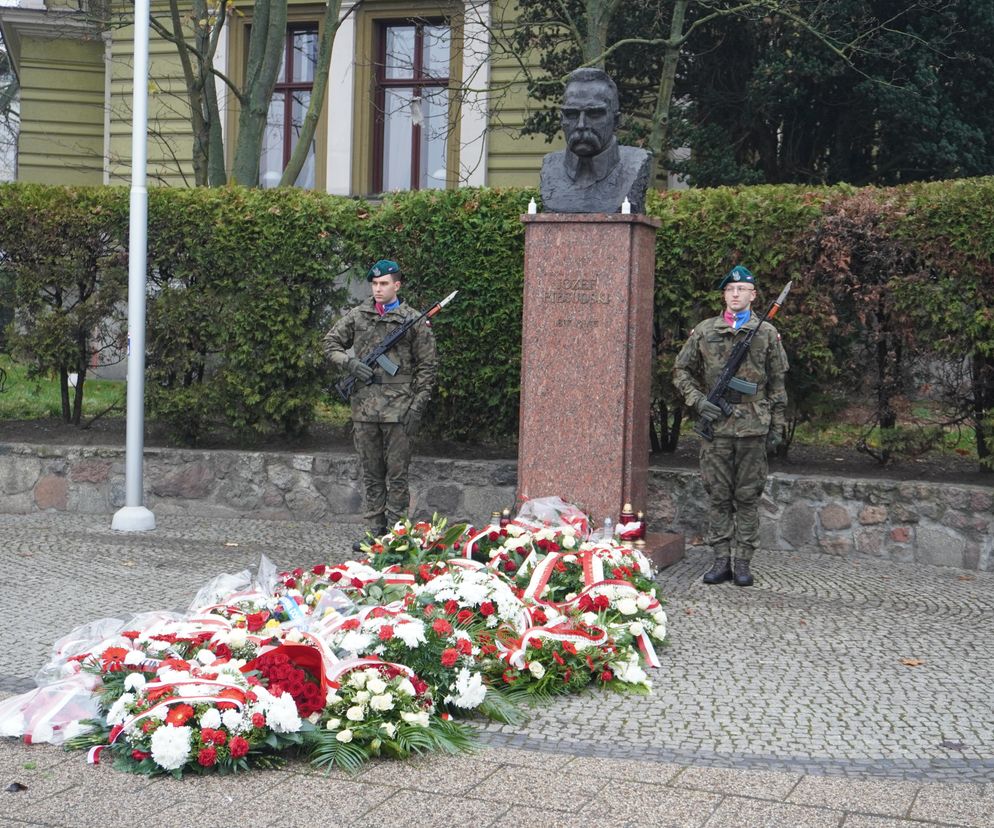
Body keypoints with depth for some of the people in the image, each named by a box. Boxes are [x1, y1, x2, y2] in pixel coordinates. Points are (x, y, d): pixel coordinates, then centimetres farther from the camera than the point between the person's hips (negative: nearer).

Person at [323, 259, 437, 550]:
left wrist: (417, 406, -5)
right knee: (371, 474, 10)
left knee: (397, 474, 0)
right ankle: (373, 531, 18)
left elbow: (427, 365, 1)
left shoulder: (413, 320, 1)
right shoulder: (357, 316, 9)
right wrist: (349, 363, -4)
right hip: (364, 405, 3)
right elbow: (330, 343, 16)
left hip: (398, 406, -3)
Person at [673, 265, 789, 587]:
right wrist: (697, 400, -3)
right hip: (715, 425, 1)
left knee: (748, 497, 4)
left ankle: (743, 562, 10)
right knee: (718, 495, 5)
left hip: (753, 427, -1)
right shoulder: (704, 331, 7)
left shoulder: (767, 333, 5)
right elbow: (681, 370, 13)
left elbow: (777, 384, 7)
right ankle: (721, 560, 12)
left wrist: (777, 427, 4)